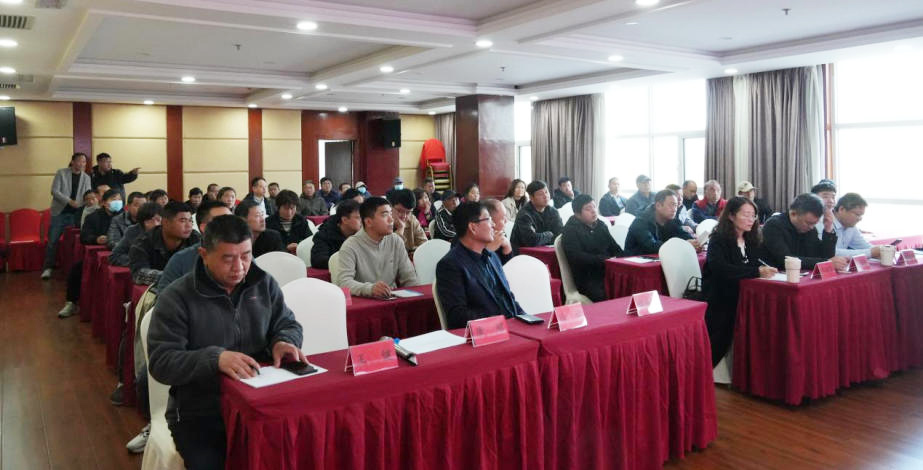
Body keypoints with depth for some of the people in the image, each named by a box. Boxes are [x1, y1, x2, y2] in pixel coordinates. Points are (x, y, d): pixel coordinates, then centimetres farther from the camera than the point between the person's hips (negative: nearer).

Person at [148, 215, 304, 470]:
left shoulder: (265, 284, 5)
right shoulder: (177, 297, -7)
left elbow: (288, 324, 12)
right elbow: (160, 362, -13)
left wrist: (283, 341, -12)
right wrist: (214, 358, -29)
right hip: (199, 413, -2)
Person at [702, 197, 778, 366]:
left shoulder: (751, 240, 15)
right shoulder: (718, 239, -8)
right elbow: (721, 269, -24)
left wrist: (766, 269, -14)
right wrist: (756, 271, -30)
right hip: (719, 300, -7)